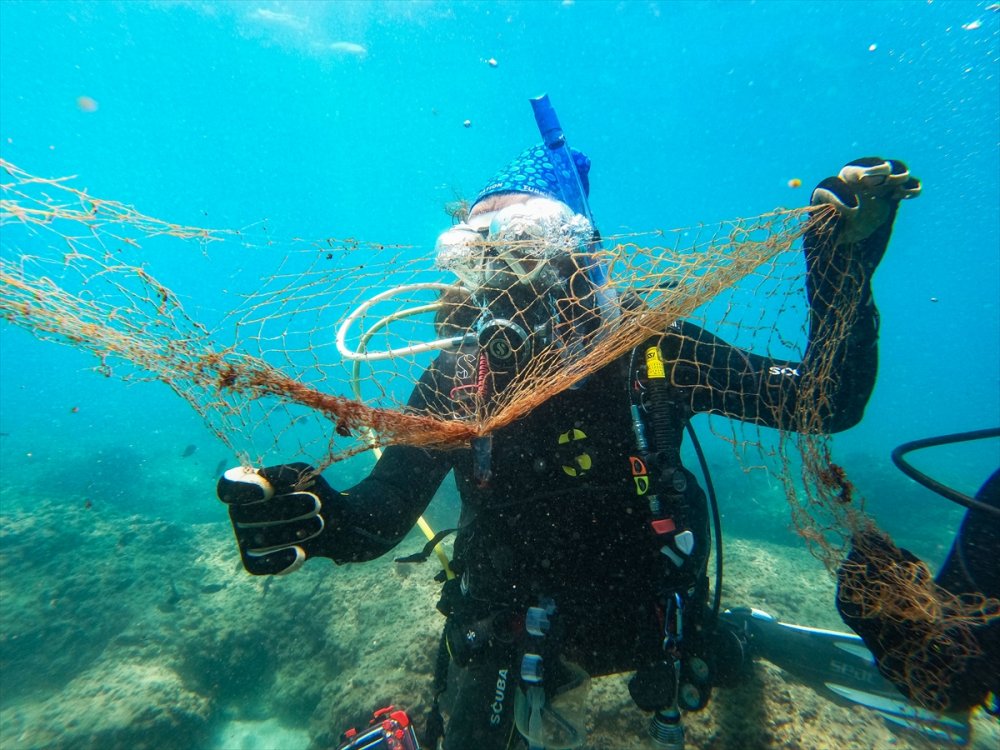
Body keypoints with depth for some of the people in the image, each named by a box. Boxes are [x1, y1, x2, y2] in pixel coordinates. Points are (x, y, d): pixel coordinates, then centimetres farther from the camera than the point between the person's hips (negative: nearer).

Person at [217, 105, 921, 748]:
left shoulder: (652, 349, -19)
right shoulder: (455, 378, -17)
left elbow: (829, 401, -15)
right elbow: (373, 521, -19)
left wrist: (844, 257, -26)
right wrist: (310, 515, -40)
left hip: (647, 619, 0)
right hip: (514, 633, 1)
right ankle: (534, 693, 45)